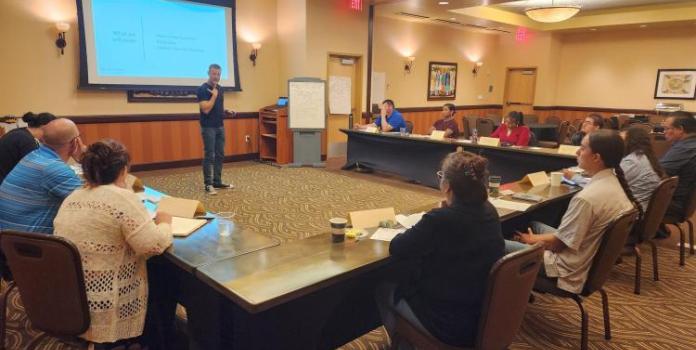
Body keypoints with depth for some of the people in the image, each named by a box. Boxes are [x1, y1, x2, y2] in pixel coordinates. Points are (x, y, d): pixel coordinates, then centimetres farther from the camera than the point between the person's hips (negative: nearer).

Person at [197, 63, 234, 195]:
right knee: (209, 156, -6)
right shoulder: (203, 89, -13)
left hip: (220, 126, 8)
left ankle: (217, 181, 18)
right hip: (208, 128, -8)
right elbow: (206, 109, -22)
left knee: (220, 155, 10)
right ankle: (208, 184, 0)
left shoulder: (220, 88, 11)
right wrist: (214, 95, -18)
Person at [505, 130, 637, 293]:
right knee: (533, 225, 25)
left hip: (569, 271, -10)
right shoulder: (614, 182, -3)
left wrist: (531, 240, -3)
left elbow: (559, 243, -20)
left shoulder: (587, 198, -31)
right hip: (593, 259, 10)